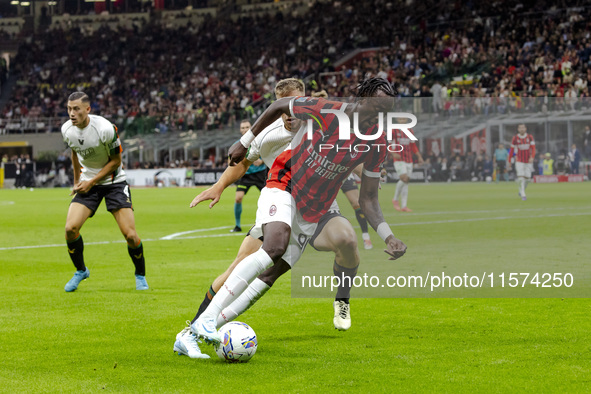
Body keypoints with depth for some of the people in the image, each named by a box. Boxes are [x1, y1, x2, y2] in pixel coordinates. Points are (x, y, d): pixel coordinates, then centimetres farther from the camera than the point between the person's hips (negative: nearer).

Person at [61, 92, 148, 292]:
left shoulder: (105, 129, -24)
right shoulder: (67, 130, -8)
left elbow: (115, 160, -11)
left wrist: (92, 182, -14)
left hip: (114, 181, -4)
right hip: (87, 183, 4)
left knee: (130, 234, -12)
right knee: (70, 228, -15)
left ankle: (140, 275, 15)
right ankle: (81, 271, 11)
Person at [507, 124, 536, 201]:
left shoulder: (530, 137, 0)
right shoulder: (515, 138, -3)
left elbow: (533, 148, -6)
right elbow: (512, 150, 4)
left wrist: (532, 157, -23)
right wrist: (509, 161, 7)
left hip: (528, 161, 2)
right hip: (519, 161, -2)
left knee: (527, 178, 4)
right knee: (521, 177, -15)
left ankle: (521, 191, 30)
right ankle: (523, 195, -11)